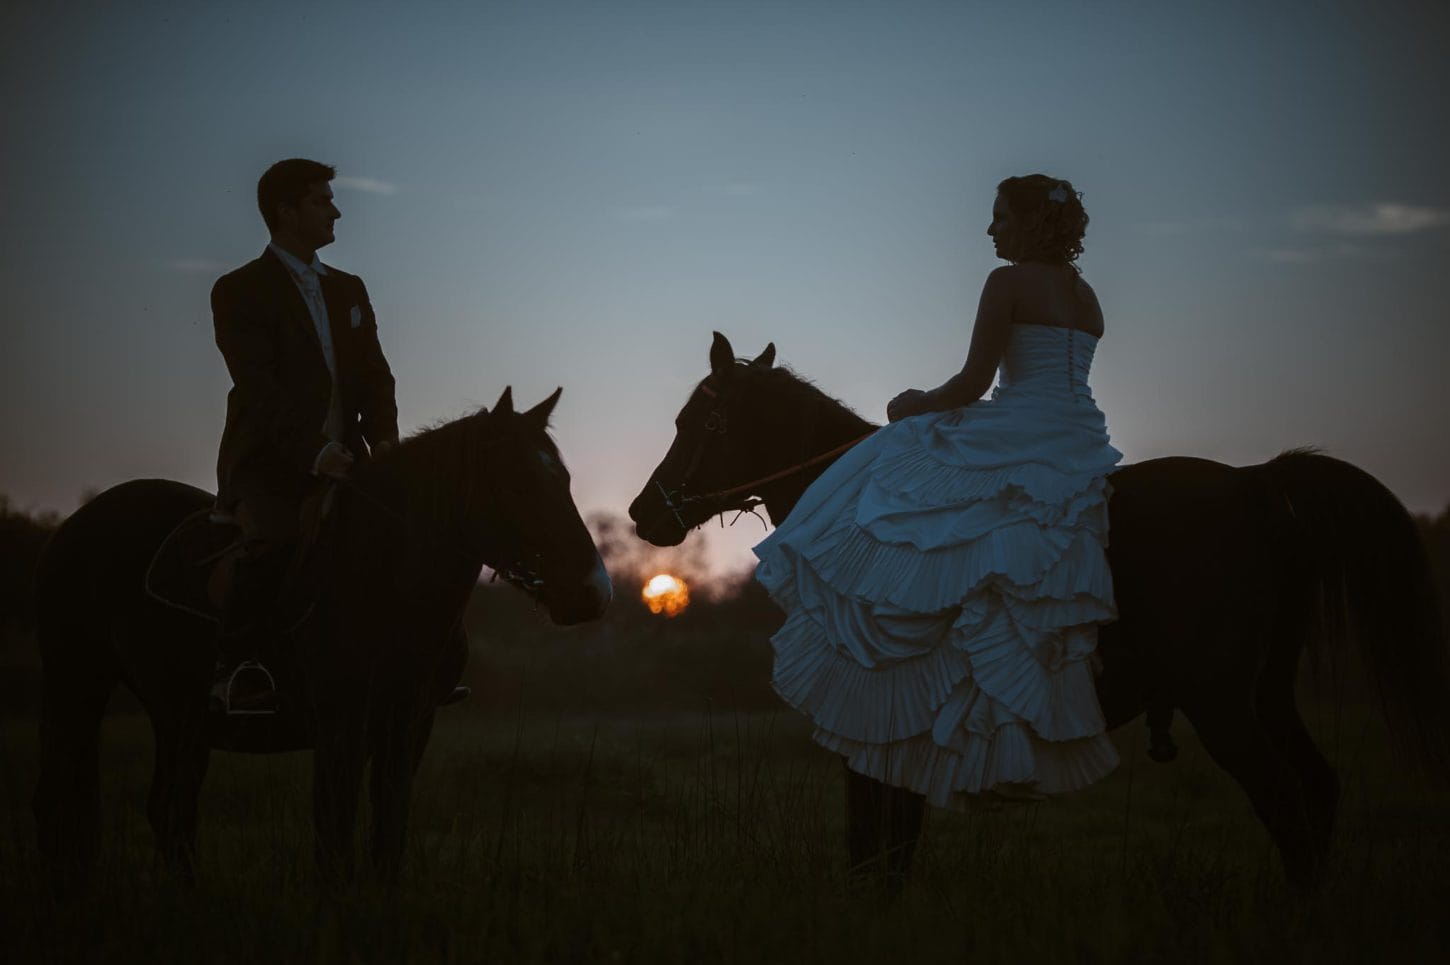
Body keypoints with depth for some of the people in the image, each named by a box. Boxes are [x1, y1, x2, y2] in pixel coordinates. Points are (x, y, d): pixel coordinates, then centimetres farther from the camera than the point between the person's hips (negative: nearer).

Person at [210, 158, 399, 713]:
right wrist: (314, 453, -24)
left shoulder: (348, 291, 20)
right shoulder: (240, 292, 0)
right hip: (269, 463, -6)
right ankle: (234, 670, -24)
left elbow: (375, 376, 14)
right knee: (276, 537, -32)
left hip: (343, 457, 7)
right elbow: (259, 390, -12)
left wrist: (383, 439, -6)